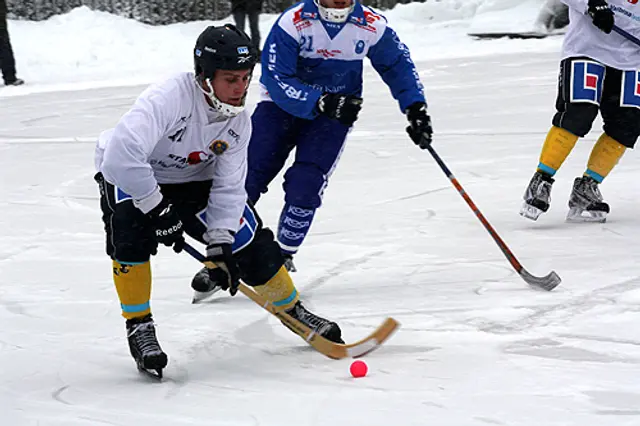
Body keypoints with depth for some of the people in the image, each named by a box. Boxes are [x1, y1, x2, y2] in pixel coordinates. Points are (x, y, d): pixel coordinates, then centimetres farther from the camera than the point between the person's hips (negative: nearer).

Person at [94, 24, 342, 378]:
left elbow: (228, 188, -12)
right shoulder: (169, 98, -37)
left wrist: (220, 244, -24)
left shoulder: (238, 123, -15)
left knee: (250, 242, -4)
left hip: (193, 180, 5)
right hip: (130, 176, -5)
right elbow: (122, 154, -47)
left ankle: (293, 309, 20)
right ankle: (139, 326, -19)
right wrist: (158, 209, -38)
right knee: (130, 229, -34)